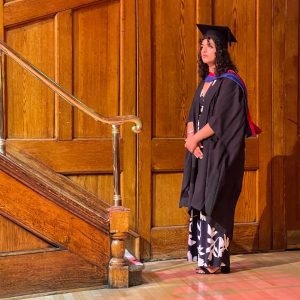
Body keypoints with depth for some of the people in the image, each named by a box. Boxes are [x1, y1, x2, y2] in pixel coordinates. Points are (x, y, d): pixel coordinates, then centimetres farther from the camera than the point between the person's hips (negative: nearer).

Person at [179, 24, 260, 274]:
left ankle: (217, 260, 1)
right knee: (201, 204, 6)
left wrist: (195, 139, -9)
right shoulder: (205, 81, 15)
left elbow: (219, 120, -17)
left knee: (213, 204, -6)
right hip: (200, 151, 8)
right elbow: (193, 115, 12)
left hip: (219, 153, -8)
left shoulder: (229, 82, -10)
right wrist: (191, 137, -7)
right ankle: (204, 256, 13)